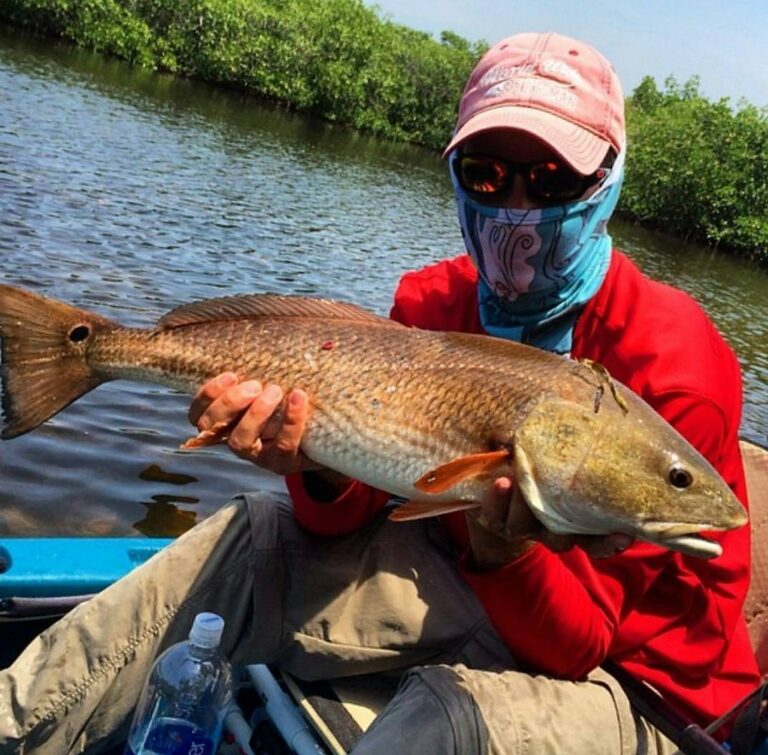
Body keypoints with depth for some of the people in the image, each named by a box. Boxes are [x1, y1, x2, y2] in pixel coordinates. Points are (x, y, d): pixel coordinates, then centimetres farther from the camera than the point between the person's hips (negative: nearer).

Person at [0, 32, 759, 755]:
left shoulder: (674, 368, -22)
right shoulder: (430, 303, -7)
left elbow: (590, 642, -20)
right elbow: (349, 519, -7)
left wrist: (510, 559, -39)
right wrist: (319, 467, -29)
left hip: (629, 674, -4)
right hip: (461, 579, 4)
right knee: (253, 537, -11)